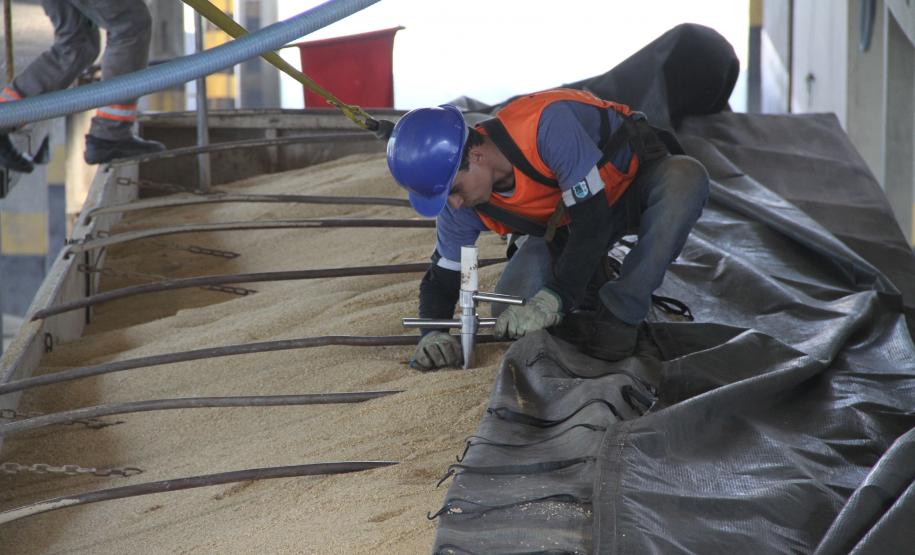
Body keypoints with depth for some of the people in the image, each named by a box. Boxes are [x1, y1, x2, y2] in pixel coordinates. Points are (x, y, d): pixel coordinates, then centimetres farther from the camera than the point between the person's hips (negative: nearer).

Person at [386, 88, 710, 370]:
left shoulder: (547, 124, -40)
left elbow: (592, 220, -38)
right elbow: (441, 278, -5)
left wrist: (553, 300, -40)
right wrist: (432, 334, -25)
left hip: (637, 176, -4)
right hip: (564, 220, 4)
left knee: (686, 177, -40)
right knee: (508, 315, -16)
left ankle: (619, 314, -29)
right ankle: (594, 273, 13)